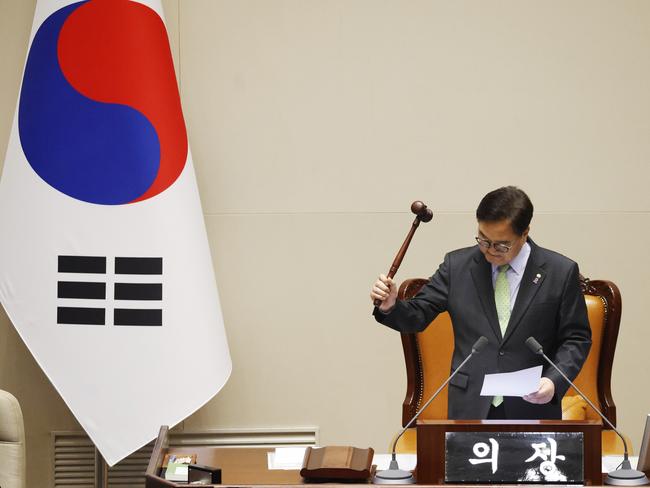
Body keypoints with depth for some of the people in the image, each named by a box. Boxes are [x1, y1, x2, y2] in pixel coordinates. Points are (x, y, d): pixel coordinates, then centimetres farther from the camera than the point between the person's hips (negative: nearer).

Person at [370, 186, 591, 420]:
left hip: (532, 410, -1)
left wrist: (555, 381, -15)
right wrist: (391, 306, -15)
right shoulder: (457, 265, 3)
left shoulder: (560, 272, -2)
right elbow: (418, 316, 6)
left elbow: (577, 338, 2)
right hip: (470, 410, 1)